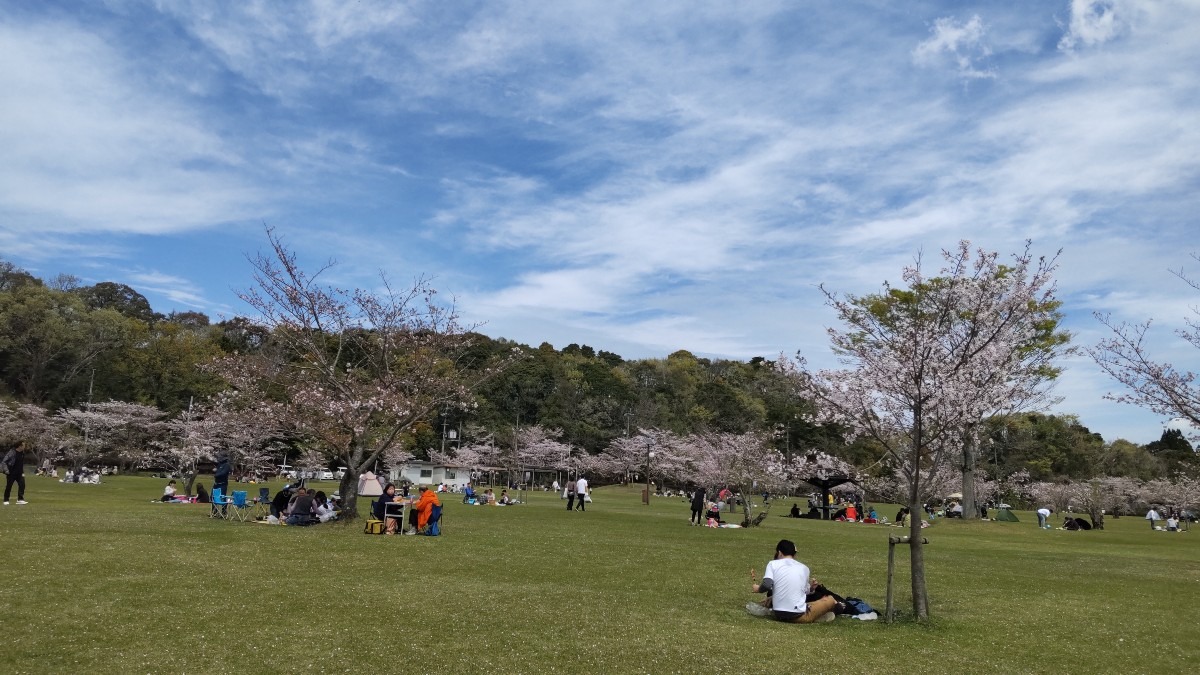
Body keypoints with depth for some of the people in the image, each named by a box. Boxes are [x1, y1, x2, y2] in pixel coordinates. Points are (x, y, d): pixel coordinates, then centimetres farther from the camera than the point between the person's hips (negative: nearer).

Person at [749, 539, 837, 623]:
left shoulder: (772, 564, 5)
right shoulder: (804, 568, 10)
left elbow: (767, 585, -10)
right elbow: (806, 591, 17)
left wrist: (758, 589, 11)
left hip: (777, 615, -2)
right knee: (830, 599, 20)